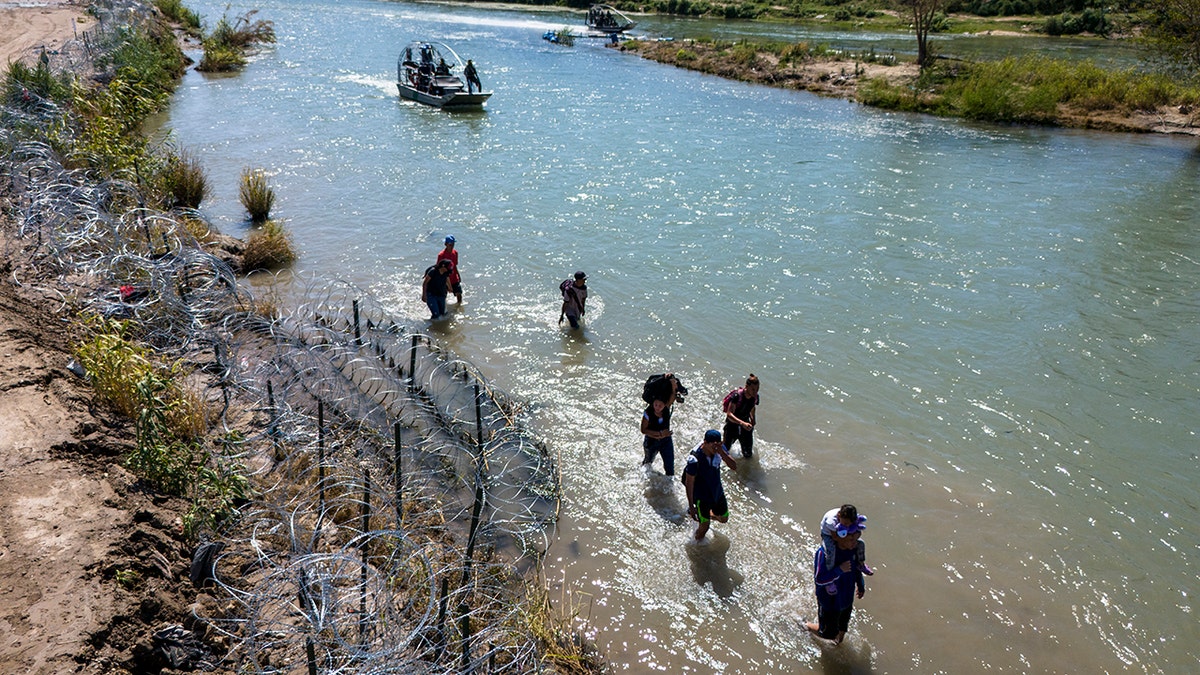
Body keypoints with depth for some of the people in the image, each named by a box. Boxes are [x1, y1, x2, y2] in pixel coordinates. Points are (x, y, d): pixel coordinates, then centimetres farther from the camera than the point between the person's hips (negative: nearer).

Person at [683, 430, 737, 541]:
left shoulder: (719, 449, -16)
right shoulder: (694, 459, -32)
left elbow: (734, 466, -20)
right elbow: (689, 483, -22)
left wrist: (722, 453, -37)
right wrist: (691, 506, -16)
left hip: (717, 492, 6)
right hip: (701, 495, -6)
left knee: (724, 519, 23)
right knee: (704, 527, 4)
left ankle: (699, 512, 46)